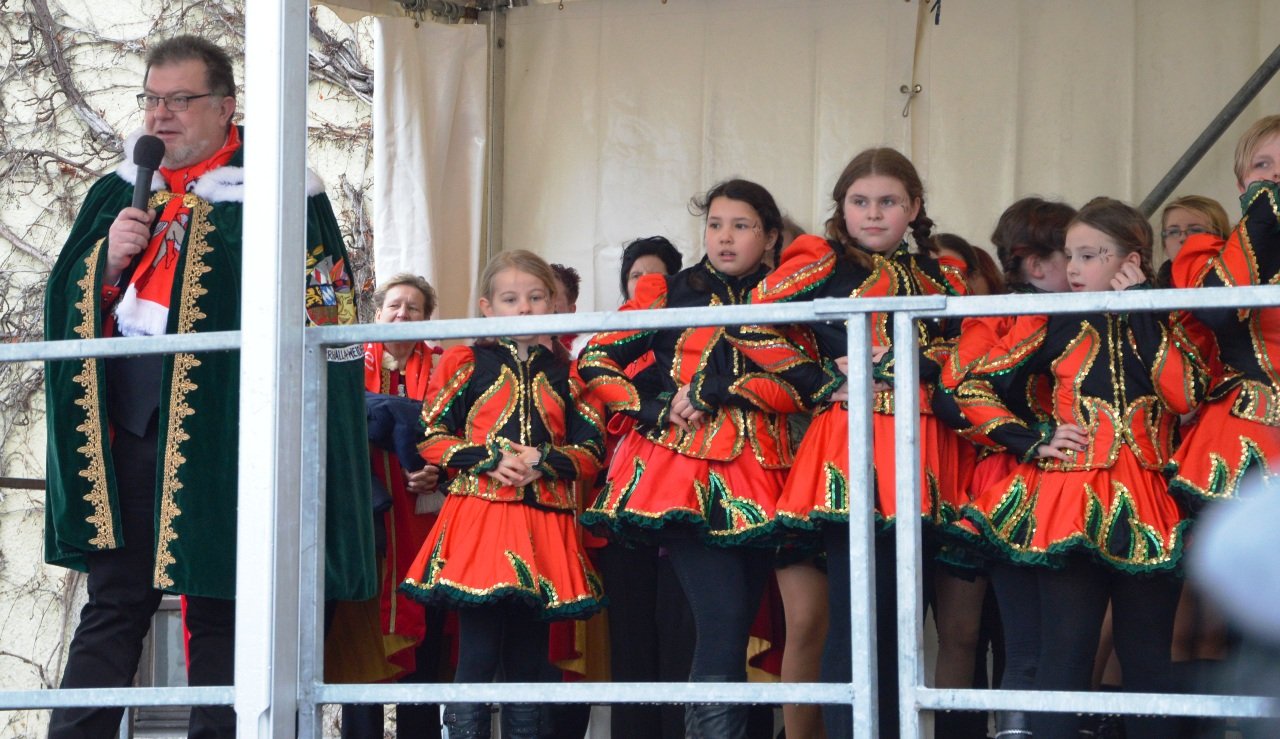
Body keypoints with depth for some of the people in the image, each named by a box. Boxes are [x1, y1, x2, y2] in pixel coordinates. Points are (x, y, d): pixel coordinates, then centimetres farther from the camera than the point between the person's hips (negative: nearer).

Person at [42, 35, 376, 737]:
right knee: (112, 606, 7)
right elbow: (66, 304, 17)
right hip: (125, 433, 5)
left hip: (219, 436, -5)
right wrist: (109, 261, -4)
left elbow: (320, 323, -7)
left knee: (218, 613, 0)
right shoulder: (120, 193, 15)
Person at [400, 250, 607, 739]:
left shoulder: (563, 373, 14)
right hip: (480, 516, -3)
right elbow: (431, 437, 1)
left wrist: (545, 460, -9)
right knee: (478, 655, -7)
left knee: (529, 657, 8)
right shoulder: (465, 363, 6)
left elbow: (591, 451, 10)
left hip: (546, 524, 3)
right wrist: (489, 460, -12)